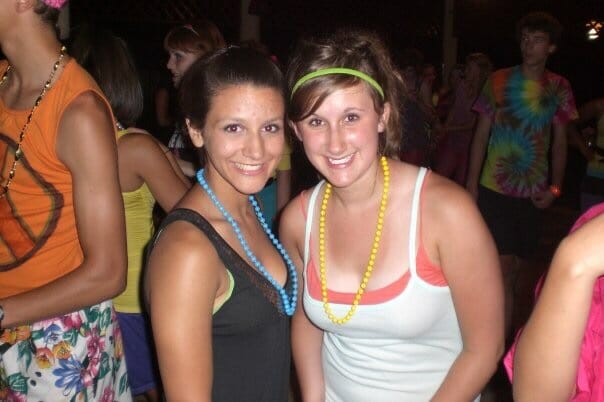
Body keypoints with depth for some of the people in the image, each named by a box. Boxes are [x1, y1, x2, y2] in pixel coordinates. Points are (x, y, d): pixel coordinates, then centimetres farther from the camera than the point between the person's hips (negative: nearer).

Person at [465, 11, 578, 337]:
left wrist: (555, 187, 0)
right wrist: (471, 181, -5)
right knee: (502, 268, -7)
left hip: (533, 193, 3)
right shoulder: (499, 81, -1)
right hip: (494, 189, -3)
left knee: (516, 267, 12)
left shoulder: (559, 88, 5)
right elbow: (481, 133, 0)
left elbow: (560, 142, 9)